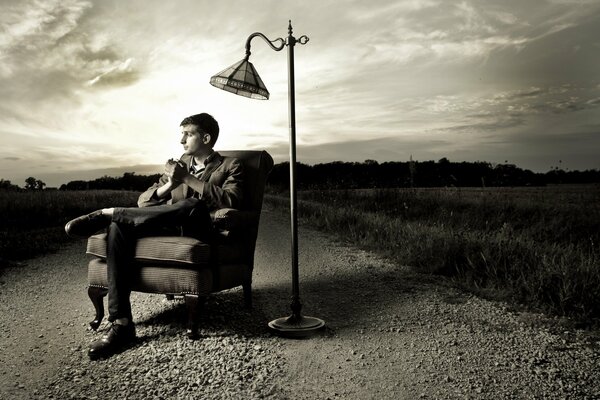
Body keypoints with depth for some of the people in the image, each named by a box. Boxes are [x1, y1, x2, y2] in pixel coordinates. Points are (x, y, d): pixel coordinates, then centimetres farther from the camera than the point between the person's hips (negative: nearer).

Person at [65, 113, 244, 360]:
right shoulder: (179, 164, 25)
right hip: (167, 227, 5)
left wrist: (187, 178, -11)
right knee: (119, 227, -24)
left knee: (195, 205, -37)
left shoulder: (230, 166, 11)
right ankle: (121, 323, -28)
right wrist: (168, 185, -6)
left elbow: (230, 200, -11)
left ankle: (108, 214, -21)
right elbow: (143, 201, 15)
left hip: (198, 230, -4)